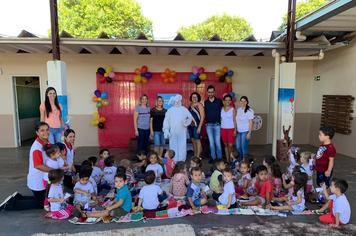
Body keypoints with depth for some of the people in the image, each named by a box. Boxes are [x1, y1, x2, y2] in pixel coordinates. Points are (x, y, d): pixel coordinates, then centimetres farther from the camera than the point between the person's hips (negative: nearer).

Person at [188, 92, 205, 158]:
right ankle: (195, 156, 21)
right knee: (193, 140, 11)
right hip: (191, 125, 6)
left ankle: (198, 156, 2)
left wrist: (199, 127, -15)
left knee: (197, 140, -4)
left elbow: (202, 116, -11)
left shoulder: (199, 105, -7)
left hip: (197, 125, -6)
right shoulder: (190, 105, 11)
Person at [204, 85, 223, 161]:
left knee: (217, 142, 0)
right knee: (211, 142, 7)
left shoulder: (219, 101, -1)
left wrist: (220, 121, -5)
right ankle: (213, 157, 17)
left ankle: (219, 157, 11)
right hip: (208, 125, 2)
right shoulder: (205, 102, 6)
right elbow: (204, 113, 10)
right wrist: (206, 122, 1)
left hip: (217, 124, -2)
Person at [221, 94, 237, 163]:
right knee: (225, 145, 7)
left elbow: (234, 120, -3)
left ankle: (231, 157, 17)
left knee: (230, 145, -7)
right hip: (223, 129, 3)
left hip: (231, 129, -3)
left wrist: (235, 130, -8)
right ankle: (227, 159, 16)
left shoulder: (233, 109, -3)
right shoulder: (221, 109, 6)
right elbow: (220, 119, 8)